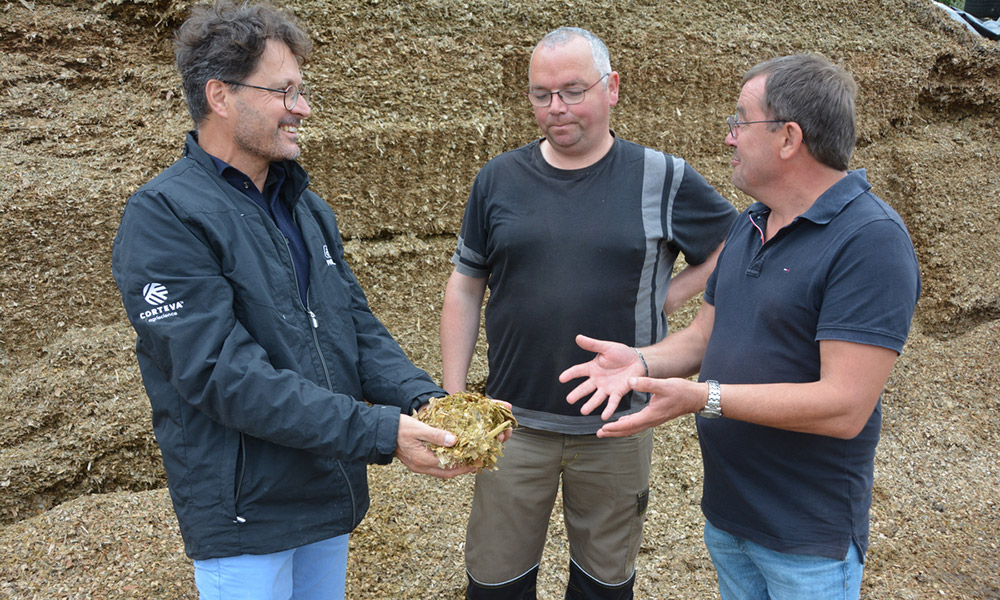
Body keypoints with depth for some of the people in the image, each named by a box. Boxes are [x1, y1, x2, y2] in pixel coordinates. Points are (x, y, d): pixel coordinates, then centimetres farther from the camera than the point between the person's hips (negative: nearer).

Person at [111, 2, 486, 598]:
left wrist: (424, 399, -12)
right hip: (245, 513, -7)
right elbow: (224, 374, -25)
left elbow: (358, 323, 6)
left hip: (333, 495, 7)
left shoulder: (307, 207, 8)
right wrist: (380, 432, -28)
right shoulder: (165, 215, -17)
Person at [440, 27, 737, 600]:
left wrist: (666, 298, -6)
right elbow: (465, 289, 5)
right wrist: (452, 398, 2)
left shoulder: (663, 179, -4)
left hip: (618, 427, 0)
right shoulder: (499, 179, 1)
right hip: (515, 423, 1)